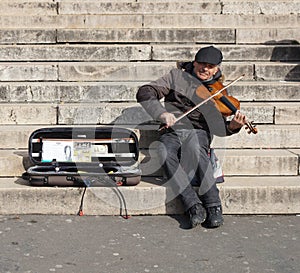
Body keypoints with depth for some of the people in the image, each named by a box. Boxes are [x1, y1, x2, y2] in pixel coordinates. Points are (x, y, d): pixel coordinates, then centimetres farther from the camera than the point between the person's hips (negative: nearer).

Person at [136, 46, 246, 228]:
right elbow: (144, 93, 0)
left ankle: (214, 206, -31)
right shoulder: (178, 76, 9)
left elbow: (219, 128, -1)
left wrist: (233, 126, -24)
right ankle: (194, 206, -32)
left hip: (198, 132, -1)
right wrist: (163, 113, -16)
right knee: (165, 153, -34)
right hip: (172, 132, 1)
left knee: (194, 147, -37)